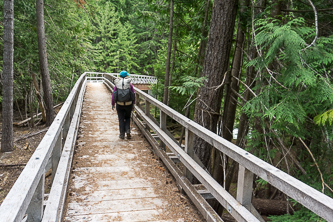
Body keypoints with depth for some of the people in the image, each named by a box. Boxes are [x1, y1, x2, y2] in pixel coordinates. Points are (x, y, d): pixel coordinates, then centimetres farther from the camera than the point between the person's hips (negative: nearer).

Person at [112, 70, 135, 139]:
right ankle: (128, 130, 2)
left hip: (119, 104, 0)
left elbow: (113, 94, 1)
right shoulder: (129, 83, -2)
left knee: (121, 119, 10)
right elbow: (133, 94, -2)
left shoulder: (117, 83, 0)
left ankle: (122, 134, 11)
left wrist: (113, 104, 10)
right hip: (128, 104, 0)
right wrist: (133, 104, 6)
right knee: (127, 118, 20)